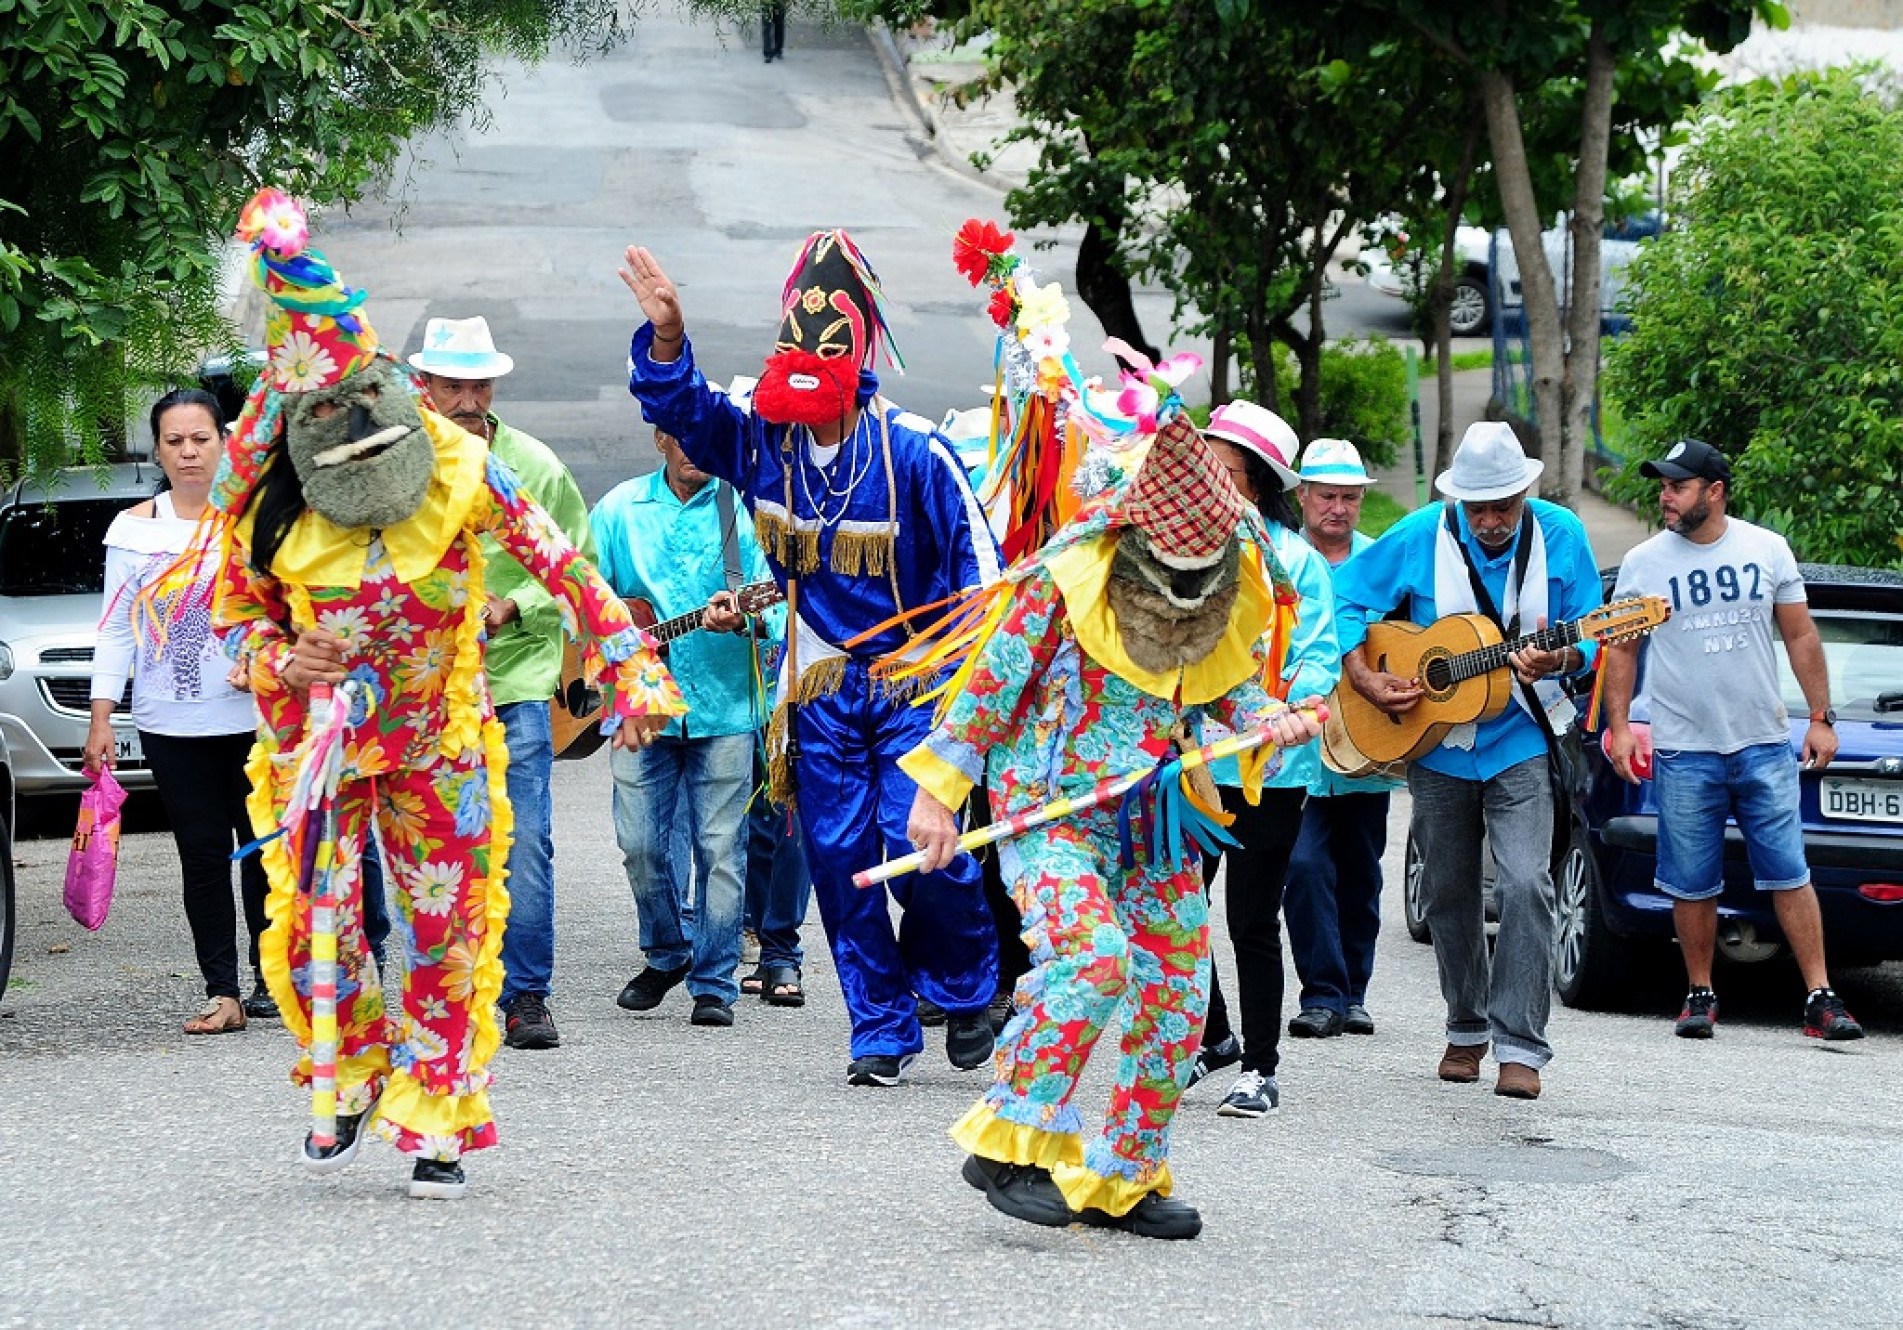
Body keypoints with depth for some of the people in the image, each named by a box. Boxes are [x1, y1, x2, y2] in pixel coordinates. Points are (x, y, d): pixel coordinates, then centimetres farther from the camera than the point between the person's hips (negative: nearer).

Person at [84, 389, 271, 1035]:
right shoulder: (136, 529, 7)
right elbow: (116, 629, 7)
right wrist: (101, 716, 0)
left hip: (258, 716, -1)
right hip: (173, 725, 1)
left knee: (264, 849, 2)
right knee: (203, 857, 0)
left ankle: (271, 977, 14)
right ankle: (222, 991, 2)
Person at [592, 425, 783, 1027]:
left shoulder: (741, 509, 1)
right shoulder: (621, 508, 7)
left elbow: (772, 604, -4)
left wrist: (741, 619, -24)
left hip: (723, 705, -2)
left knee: (720, 848, -1)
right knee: (640, 842, 2)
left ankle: (713, 984, 8)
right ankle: (667, 953, 26)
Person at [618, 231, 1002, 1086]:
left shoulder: (912, 451, -11)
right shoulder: (761, 438, 0)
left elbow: (976, 562, -6)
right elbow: (677, 403, 0)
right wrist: (666, 336, -19)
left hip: (911, 678, -4)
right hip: (819, 688, 4)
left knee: (919, 842, -14)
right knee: (838, 856, 2)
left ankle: (965, 986, 12)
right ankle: (881, 1031, 12)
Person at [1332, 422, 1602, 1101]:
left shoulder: (1560, 535, -8)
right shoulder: (1421, 536, -8)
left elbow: (1588, 637, -2)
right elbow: (1343, 599, 1)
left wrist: (1557, 660, -24)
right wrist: (1366, 679, -11)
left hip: (1523, 741, -2)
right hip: (1435, 743, 2)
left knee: (1526, 884, -18)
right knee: (1448, 895, 11)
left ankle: (1520, 1046, -14)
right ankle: (1468, 1028, 30)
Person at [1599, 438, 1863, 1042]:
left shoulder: (1767, 550, 3)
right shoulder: (1644, 563, 1)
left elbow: (1801, 638, 9)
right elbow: (1620, 648, 7)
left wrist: (1821, 718, 5)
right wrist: (1619, 726, -2)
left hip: (1765, 747, 0)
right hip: (1684, 753, 0)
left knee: (1790, 874, -3)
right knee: (1692, 885, 3)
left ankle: (1820, 997, -1)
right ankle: (1701, 994, 17)